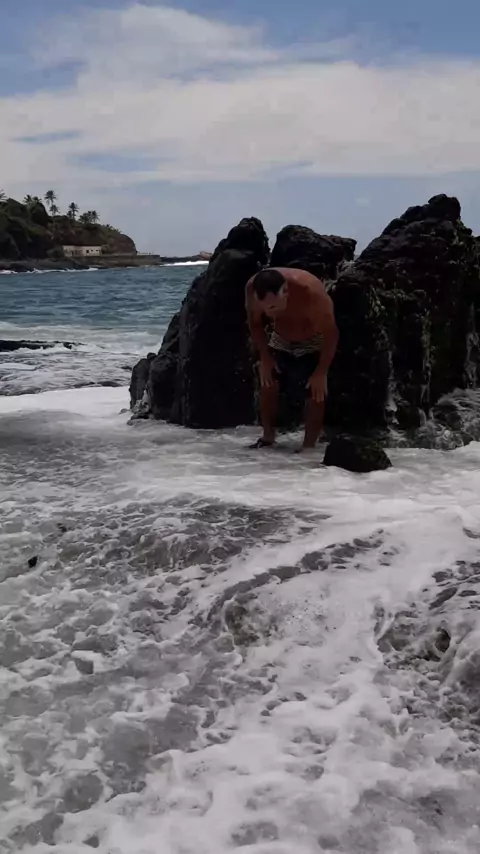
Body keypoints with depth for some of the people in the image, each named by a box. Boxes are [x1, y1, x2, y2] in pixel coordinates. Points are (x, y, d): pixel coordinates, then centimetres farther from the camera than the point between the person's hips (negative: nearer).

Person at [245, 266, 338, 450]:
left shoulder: (311, 292, -41)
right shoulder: (252, 288, -30)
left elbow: (331, 333, -27)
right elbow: (255, 323, -8)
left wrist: (321, 372, -22)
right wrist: (265, 358, -9)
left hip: (313, 344, -4)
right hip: (280, 341, 4)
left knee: (314, 393, -10)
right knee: (267, 383, 1)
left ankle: (308, 446, -3)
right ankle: (267, 438, 15)